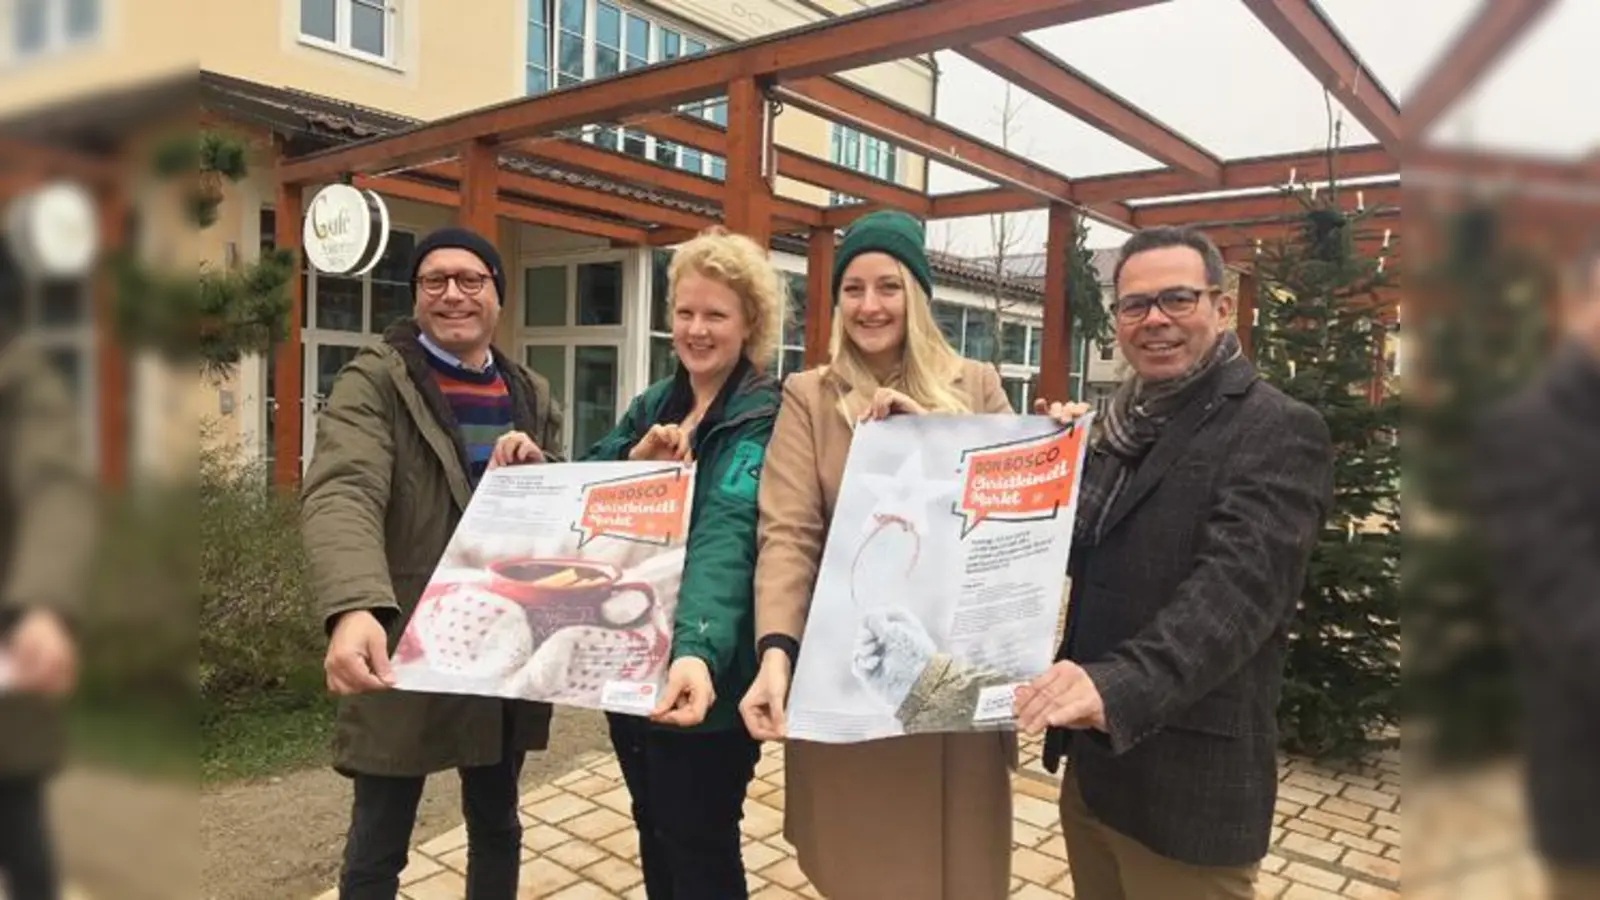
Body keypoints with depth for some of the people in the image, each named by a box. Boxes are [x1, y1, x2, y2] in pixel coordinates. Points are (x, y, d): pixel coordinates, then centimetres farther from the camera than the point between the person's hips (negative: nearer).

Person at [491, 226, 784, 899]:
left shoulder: (764, 418, -14)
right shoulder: (652, 406, 8)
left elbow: (725, 536, -31)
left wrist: (697, 650, -46)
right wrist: (635, 460, -14)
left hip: (700, 672, -6)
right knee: (653, 833, 22)